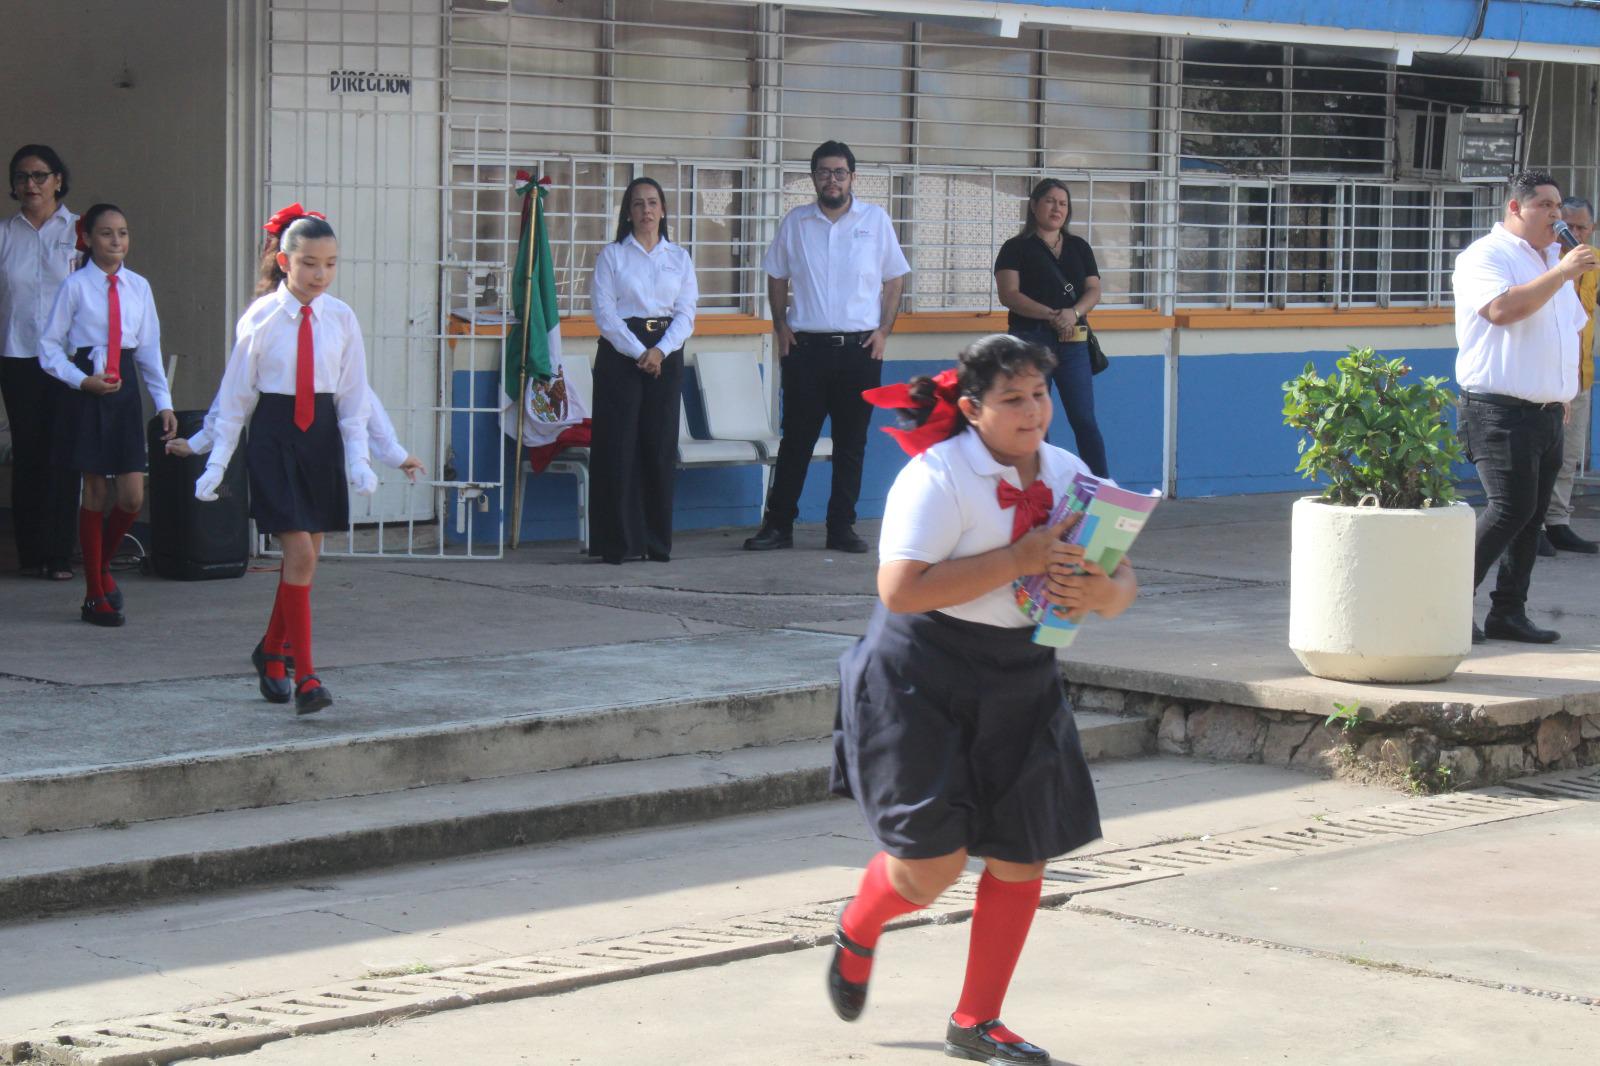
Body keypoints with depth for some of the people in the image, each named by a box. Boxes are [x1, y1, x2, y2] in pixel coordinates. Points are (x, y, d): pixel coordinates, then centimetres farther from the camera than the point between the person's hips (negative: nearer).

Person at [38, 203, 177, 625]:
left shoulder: (138, 287, 6)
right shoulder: (75, 287, -5)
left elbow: (150, 349, 12)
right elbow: (49, 347, -3)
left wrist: (164, 402, 8)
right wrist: (83, 381, -15)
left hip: (125, 392, 4)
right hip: (86, 396, -4)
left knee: (132, 497, -1)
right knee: (95, 494, 1)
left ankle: (103, 566, 27)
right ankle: (95, 595, 12)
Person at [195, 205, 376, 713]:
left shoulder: (341, 318, 2)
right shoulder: (260, 319, -5)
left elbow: (353, 398, 6)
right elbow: (235, 396, 0)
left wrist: (358, 460, -4)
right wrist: (216, 463, -1)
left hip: (323, 437, 4)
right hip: (273, 437, -3)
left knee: (304, 556, 9)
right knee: (300, 554, -12)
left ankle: (271, 652, 32)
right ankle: (305, 676, -11)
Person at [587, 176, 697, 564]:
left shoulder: (679, 258, 11)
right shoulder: (612, 256, 4)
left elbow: (686, 313, 4)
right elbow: (604, 313, -4)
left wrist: (660, 351, -12)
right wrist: (638, 352, -13)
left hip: (666, 354, 2)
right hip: (620, 352, -2)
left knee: (661, 445, 1)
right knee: (619, 445, -6)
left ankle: (657, 541, 7)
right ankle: (619, 541, -3)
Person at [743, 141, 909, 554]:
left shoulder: (875, 220, 5)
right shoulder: (795, 223, 7)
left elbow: (895, 279, 8)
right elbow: (777, 278, 14)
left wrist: (883, 330, -2)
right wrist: (781, 326, 2)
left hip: (859, 349, 0)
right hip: (805, 346, 0)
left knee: (852, 443, 5)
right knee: (796, 439, 1)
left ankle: (842, 526, 12)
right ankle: (778, 524, 6)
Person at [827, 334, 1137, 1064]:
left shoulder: (1066, 475, 6)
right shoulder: (938, 477, -15)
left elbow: (1122, 579, 8)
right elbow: (901, 589, -26)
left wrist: (1103, 592, -18)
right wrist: (1018, 560, -26)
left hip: (1020, 687, 6)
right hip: (923, 682, -6)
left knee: (1020, 858, 5)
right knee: (933, 864, -7)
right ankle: (857, 930, 29)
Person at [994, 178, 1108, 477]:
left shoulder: (1079, 247, 15)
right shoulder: (1017, 248, 2)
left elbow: (1094, 290, 7)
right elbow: (1009, 294, -10)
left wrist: (1074, 312, -15)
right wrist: (1051, 315, -20)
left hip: (1072, 342, 3)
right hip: (1030, 340, -3)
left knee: (1085, 419, -1)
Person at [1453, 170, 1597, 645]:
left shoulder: (1553, 259, 21)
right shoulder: (1485, 256, -6)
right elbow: (1502, 308, -25)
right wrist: (1562, 273, -21)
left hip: (1548, 411, 8)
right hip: (1500, 410, -8)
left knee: (1531, 515, 6)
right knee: (1510, 509, -16)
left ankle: (1508, 612, 12)